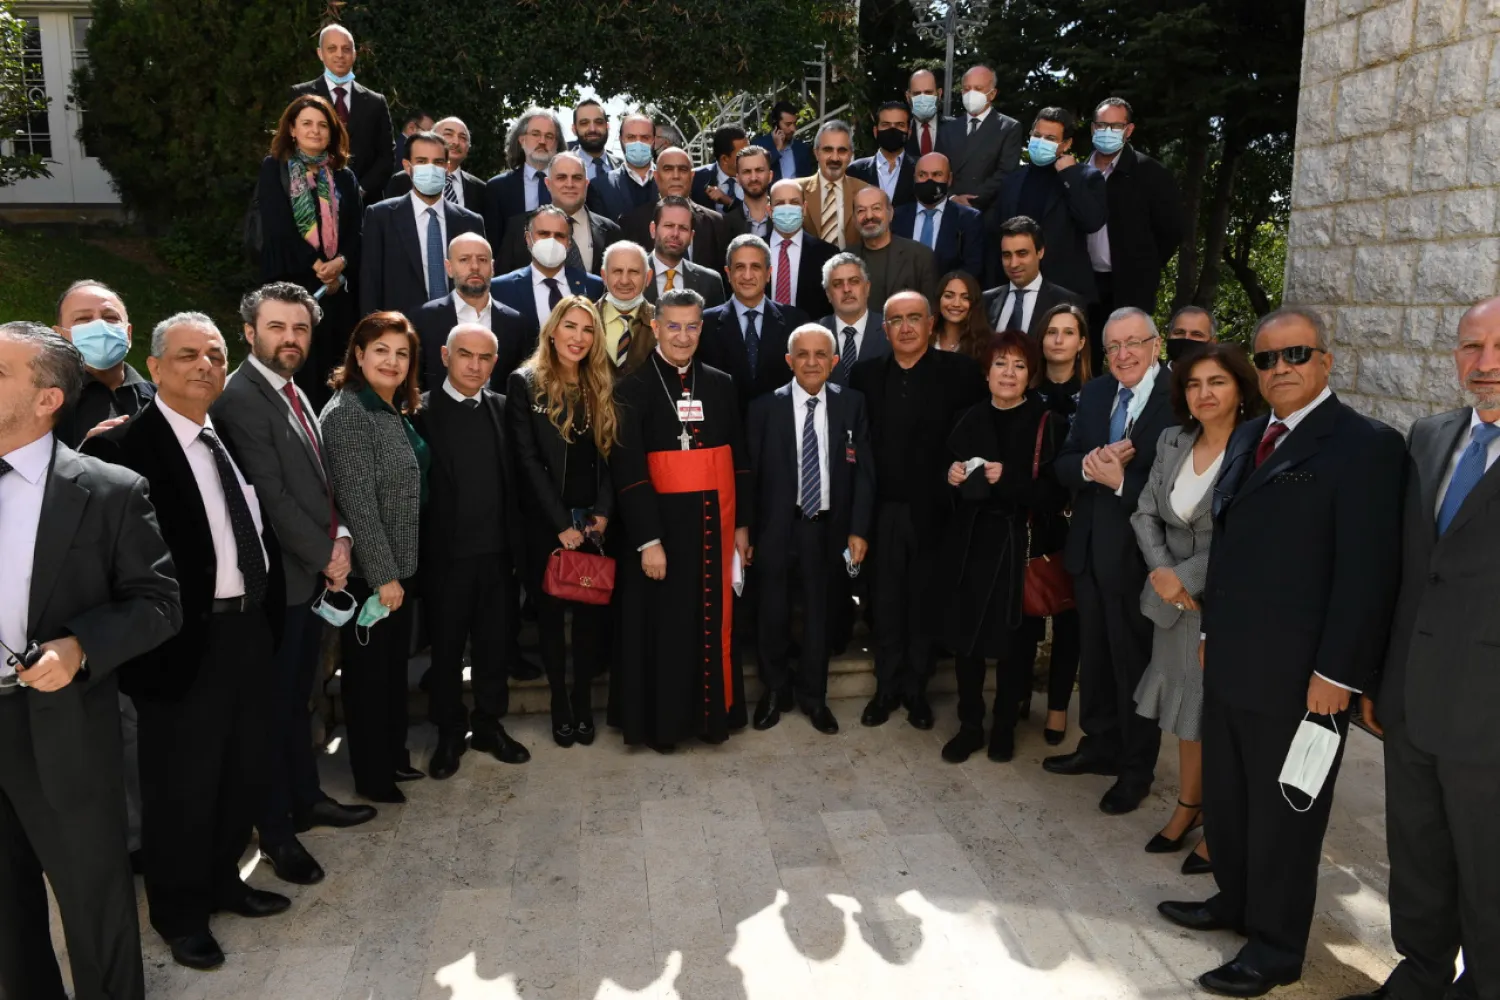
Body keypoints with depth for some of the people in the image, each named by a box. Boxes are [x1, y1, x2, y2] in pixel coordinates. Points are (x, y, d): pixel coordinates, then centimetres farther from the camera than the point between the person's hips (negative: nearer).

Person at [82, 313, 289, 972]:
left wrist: (272, 611, 10)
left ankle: (224, 880, 41)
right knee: (182, 783, 10)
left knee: (245, 771, 20)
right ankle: (180, 911, 31)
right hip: (186, 641, -7)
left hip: (250, 629, 7)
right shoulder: (124, 447, -15)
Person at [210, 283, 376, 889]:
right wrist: (326, 557, -12)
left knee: (298, 696, 19)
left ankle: (306, 799, 33)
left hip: (316, 571, 8)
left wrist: (341, 536, -3)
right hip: (279, 578, -8)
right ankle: (276, 830, 17)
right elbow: (272, 497, -20)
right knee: (275, 704, 3)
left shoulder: (296, 394, 12)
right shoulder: (240, 398, -16)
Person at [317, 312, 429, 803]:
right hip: (367, 571, -8)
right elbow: (357, 503, -21)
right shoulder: (347, 413, -18)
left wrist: (398, 569, 11)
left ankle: (393, 756, 35)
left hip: (399, 564, 8)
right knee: (367, 671, 7)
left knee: (394, 665, 19)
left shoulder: (396, 411, 8)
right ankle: (371, 776, 22)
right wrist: (383, 575, -21)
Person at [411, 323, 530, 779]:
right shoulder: (420, 411, -8)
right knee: (446, 649, 11)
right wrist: (417, 551, -12)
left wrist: (517, 544, 1)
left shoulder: (502, 408, 4)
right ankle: (449, 733, 27)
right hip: (446, 555, -3)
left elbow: (514, 479, 6)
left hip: (497, 552, 3)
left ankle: (489, 724, 30)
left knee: (495, 644, 14)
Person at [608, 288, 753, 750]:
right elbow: (628, 471, -11)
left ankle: (712, 713, 26)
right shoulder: (633, 389, -5)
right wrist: (648, 540, -16)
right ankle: (661, 720, 21)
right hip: (662, 526, -3)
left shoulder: (721, 385, 8)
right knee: (664, 626, 6)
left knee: (713, 623, 11)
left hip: (715, 525, 4)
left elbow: (739, 460, 10)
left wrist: (742, 524, 7)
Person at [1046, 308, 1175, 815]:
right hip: (1089, 548, 6)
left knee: (1135, 663, 8)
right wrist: (1089, 465, -17)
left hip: (1138, 554, -6)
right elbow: (1063, 465, 3)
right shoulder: (1094, 394, 7)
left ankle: (1136, 768, 25)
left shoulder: (1179, 400, -16)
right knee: (1094, 655, 19)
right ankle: (1099, 744, 38)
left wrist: (1120, 480, -24)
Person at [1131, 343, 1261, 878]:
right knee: (1186, 707, 17)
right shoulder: (1172, 442, 4)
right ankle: (1187, 806, 35)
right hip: (1174, 600, 6)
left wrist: (1187, 575, -17)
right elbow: (1146, 513, 7)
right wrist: (1161, 570, -7)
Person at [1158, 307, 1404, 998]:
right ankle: (1235, 901, 38)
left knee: (1282, 814, 8)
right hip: (1229, 665, 7)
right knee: (1224, 798, 18)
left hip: (1298, 676, -7)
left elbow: (1369, 572, -16)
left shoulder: (1363, 446, -12)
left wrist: (1337, 674, -17)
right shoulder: (1247, 437, 12)